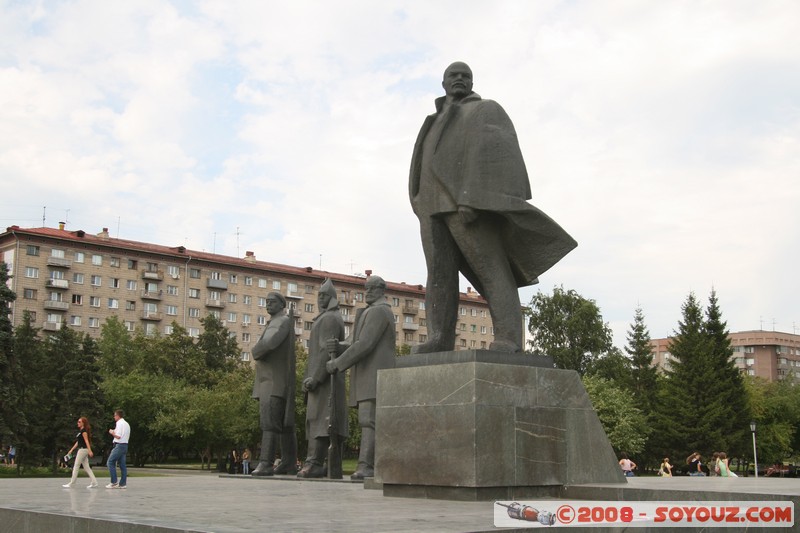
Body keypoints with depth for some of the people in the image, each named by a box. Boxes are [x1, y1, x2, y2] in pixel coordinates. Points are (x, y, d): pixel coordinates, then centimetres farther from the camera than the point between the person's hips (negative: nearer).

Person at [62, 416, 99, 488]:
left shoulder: (84, 431, -11)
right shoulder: (80, 431, 18)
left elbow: (86, 441, -20)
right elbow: (78, 442, 22)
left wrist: (89, 451, -27)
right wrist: (71, 450, 23)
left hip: (83, 450, -10)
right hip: (81, 450, 10)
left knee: (76, 466, -3)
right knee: (86, 467, 7)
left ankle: (71, 484, 2)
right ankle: (94, 482, 4)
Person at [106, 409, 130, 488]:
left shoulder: (119, 423, -11)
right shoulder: (126, 424, 19)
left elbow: (118, 436, -19)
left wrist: (112, 433, -2)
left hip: (119, 445, -9)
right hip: (125, 445, 9)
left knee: (110, 462, -5)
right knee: (122, 464, 8)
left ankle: (114, 482, -9)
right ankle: (123, 483, 7)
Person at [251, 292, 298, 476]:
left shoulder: (283, 321, -8)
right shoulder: (274, 324, 25)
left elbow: (268, 344, -22)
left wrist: (256, 352, -4)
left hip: (276, 381, -10)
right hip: (268, 380, 10)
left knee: (269, 420, -18)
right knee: (284, 423, 11)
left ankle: (265, 463, -25)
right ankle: (289, 463, 15)